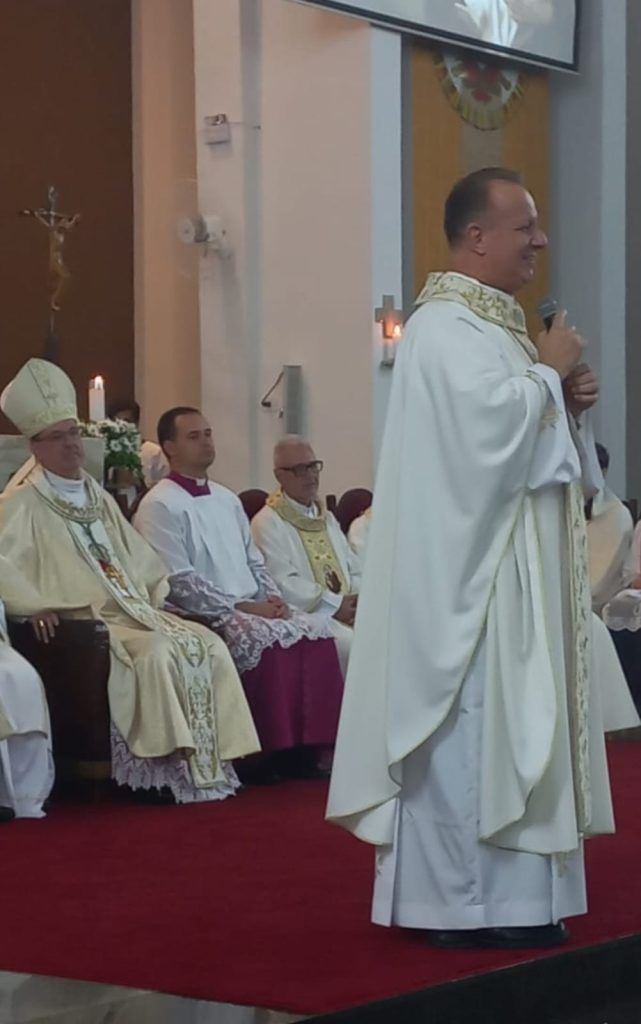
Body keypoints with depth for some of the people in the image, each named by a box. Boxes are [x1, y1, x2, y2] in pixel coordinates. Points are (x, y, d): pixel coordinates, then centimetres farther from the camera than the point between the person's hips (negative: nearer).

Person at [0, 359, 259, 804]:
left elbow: (142, 561, 27)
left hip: (134, 611, 7)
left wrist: (153, 598, 11)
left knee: (208, 644, -14)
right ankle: (172, 763, -27)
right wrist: (68, 610, -20)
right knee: (158, 652, -32)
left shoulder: (99, 497, 21)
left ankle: (209, 761, -17)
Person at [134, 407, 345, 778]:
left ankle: (309, 747, -14)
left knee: (316, 630, -15)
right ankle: (276, 753, -21)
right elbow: (180, 583, -14)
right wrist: (240, 607, -17)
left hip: (253, 611, 7)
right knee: (271, 640, -30)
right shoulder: (160, 506, -6)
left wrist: (272, 598, 0)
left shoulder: (227, 499, 19)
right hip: (205, 617, -7)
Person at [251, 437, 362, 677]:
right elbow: (283, 584, -12)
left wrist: (358, 598, -1)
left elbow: (355, 571, 21)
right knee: (353, 646, -32)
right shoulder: (268, 523, 0)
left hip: (346, 613, 7)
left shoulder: (327, 519, 24)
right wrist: (335, 604, -14)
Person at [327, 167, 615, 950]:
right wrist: (550, 371, -12)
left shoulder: (495, 323, 18)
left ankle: (501, 893, 15)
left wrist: (565, 398, 1)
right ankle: (464, 901, -3)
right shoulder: (446, 327, -13)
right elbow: (491, 421, -28)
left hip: (514, 570, 10)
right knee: (473, 723, -8)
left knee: (505, 719, 10)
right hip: (469, 569, -10)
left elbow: (524, 431, 21)